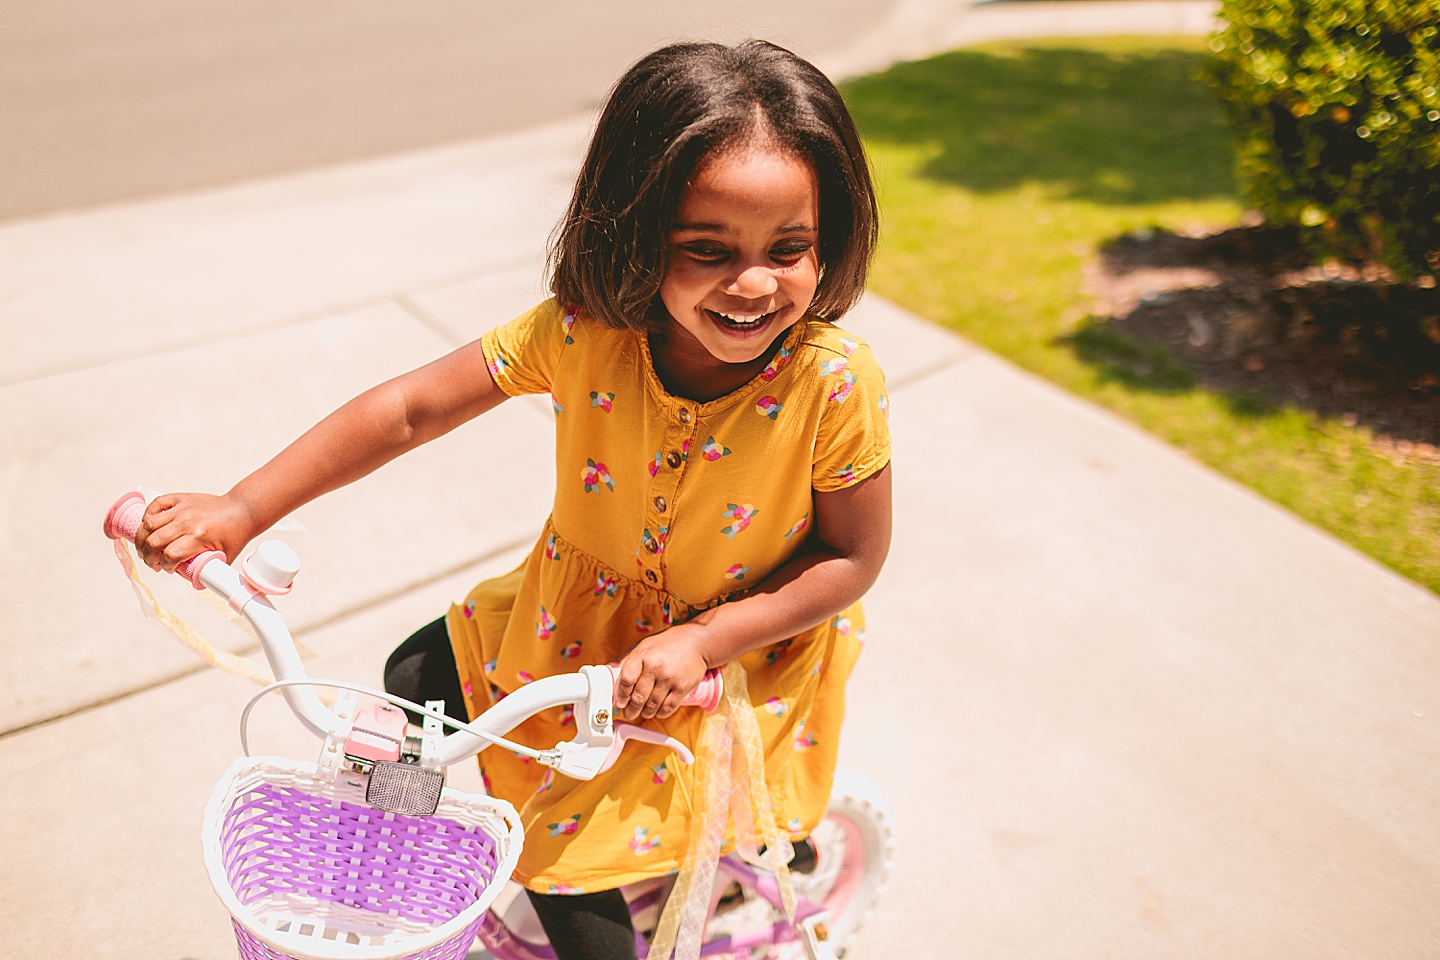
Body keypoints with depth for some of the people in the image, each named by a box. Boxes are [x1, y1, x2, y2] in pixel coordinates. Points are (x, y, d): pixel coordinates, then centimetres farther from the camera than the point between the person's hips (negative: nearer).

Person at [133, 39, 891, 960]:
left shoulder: (837, 381, -29)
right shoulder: (583, 331, -23)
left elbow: (856, 556, -17)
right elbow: (410, 408, -15)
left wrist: (701, 638, -26)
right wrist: (240, 510, -16)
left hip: (747, 639, -3)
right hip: (581, 606, 4)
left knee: (565, 847, -4)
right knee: (417, 680, 12)